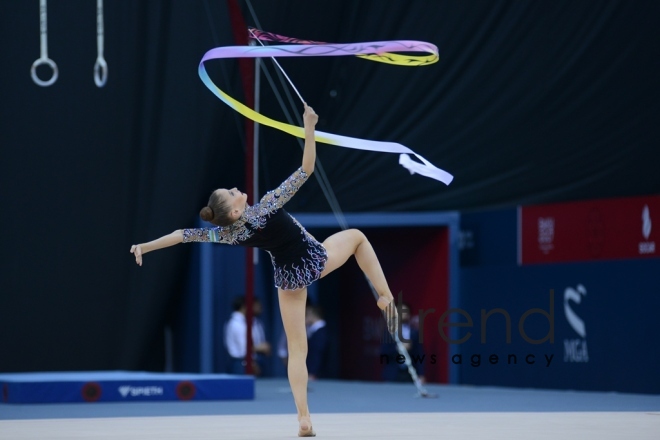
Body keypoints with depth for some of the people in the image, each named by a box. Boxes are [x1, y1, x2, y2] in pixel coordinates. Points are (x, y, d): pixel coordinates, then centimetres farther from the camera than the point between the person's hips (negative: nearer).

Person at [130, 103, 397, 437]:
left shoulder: (229, 234, -18)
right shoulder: (267, 206, -27)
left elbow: (184, 235, -17)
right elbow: (305, 170, -30)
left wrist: (145, 246, -11)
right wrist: (309, 127, -29)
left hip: (289, 279, 3)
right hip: (317, 259, -3)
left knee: (297, 349, 12)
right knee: (357, 236, 26)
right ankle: (386, 298, 16)